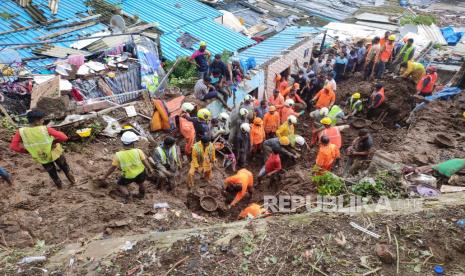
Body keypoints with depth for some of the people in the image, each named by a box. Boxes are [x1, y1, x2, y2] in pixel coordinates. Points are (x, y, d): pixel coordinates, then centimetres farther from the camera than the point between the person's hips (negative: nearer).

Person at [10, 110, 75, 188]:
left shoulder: (21, 132, -19)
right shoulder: (46, 129, -28)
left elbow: (13, 146, -16)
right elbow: (64, 137, -32)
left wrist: (28, 151, -4)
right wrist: (54, 141, -12)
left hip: (41, 158, 3)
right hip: (54, 153, -3)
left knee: (52, 172, 30)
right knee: (65, 167, 27)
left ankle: (59, 185, 51)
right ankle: (72, 181, 45)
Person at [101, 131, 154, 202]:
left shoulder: (118, 155, -15)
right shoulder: (138, 151, -16)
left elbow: (113, 168, -7)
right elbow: (145, 161, -10)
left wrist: (105, 176, 8)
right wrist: (150, 169, 8)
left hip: (128, 177, -1)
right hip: (141, 173, 2)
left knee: (120, 184, 24)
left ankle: (126, 194, 1)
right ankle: (141, 194, 38)